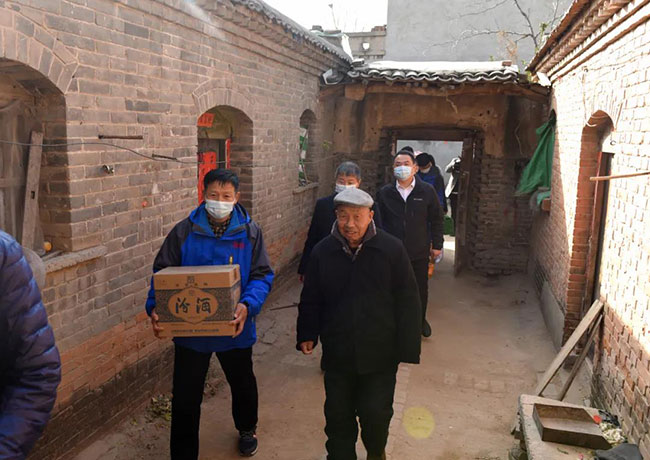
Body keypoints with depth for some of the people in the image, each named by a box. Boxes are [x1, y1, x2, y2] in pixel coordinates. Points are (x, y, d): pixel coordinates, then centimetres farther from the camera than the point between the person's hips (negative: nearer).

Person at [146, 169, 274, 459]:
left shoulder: (249, 232, -7)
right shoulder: (184, 231, -8)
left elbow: (262, 275, -10)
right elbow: (163, 272, -5)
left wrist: (248, 305, -29)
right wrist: (155, 307, -22)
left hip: (234, 329, 1)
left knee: (242, 384, 25)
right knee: (185, 396, 6)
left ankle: (247, 429, 55)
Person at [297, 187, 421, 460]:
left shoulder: (392, 249, -9)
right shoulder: (322, 251, -2)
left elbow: (407, 302, -7)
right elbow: (311, 300, 7)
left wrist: (408, 348, -8)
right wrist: (306, 335, -1)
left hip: (380, 355, -2)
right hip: (337, 354, 2)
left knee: (376, 414, 7)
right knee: (338, 416, 13)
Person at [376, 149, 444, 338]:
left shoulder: (427, 191, -4)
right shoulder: (385, 193, -3)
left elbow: (436, 219, 4)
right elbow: (379, 221, 5)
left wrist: (437, 245, 5)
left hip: (420, 252, 0)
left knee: (421, 289, 15)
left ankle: (421, 320, 39)